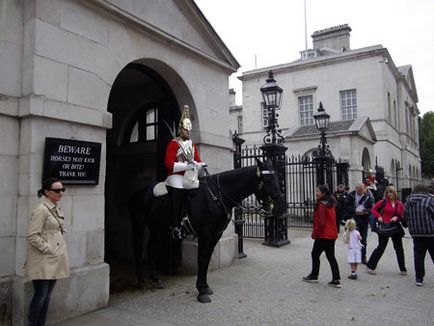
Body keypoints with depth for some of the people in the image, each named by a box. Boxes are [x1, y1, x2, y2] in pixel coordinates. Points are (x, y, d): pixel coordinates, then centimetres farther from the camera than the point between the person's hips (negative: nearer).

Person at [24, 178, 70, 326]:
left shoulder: (58, 208, 9)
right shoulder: (41, 209, -16)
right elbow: (32, 236, -19)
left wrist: (60, 250, 11)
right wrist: (48, 249, -15)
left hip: (54, 260, 8)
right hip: (43, 261, -8)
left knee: (47, 295, 15)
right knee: (40, 295, 0)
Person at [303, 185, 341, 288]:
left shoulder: (321, 205, -18)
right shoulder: (331, 203, 10)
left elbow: (320, 221, -22)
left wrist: (315, 234, -12)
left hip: (323, 235, -9)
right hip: (332, 234, 9)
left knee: (315, 254, 7)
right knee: (331, 256, 11)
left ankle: (314, 276, 19)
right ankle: (336, 280, 9)